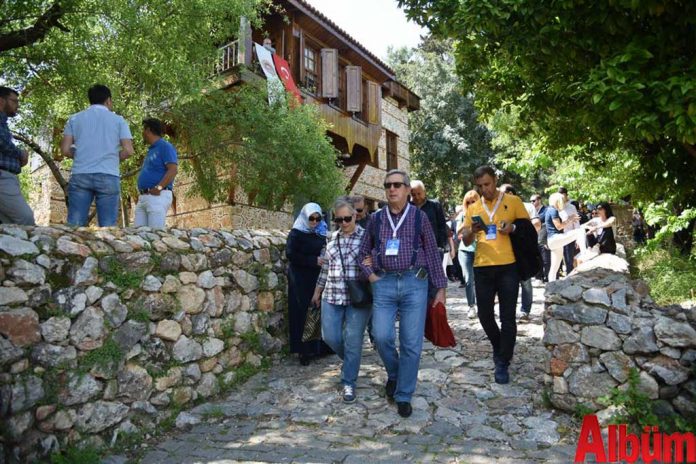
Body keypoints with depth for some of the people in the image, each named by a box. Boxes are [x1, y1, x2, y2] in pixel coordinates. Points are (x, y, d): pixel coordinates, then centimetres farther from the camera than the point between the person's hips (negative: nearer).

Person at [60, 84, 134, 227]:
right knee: (107, 228, -1)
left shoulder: (75, 118, 13)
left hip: (80, 176, 2)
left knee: (74, 225, 0)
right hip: (108, 177, -2)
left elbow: (65, 150, 6)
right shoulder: (118, 120, 9)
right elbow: (128, 151, 0)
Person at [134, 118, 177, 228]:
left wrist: (158, 187, -23)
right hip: (143, 197, 9)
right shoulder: (151, 150, 27)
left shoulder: (165, 146, -2)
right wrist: (142, 193, 15)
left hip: (158, 196, -9)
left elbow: (173, 170, -14)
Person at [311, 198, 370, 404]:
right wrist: (317, 292, 21)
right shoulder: (332, 238, 10)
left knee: (353, 341, 1)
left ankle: (349, 383, 17)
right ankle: (350, 360, 37)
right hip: (332, 296, 5)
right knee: (330, 337, 6)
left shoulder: (366, 236, -4)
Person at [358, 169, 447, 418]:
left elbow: (433, 254, 5)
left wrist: (440, 288, 3)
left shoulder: (419, 217, 4)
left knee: (411, 343, 1)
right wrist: (370, 275, 3)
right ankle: (394, 374, 27)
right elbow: (364, 251, 17)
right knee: (382, 336, -6)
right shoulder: (376, 218, 8)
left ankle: (403, 395, 19)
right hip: (384, 283, 1)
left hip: (414, 283, -1)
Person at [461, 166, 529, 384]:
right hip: (482, 267, 3)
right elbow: (466, 241, 11)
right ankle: (500, 348, 35)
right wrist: (472, 231, -11)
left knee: (507, 317, 0)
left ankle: (503, 363, 11)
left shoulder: (513, 201, 2)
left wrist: (513, 228, -13)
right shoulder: (473, 208, 10)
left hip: (508, 266, -3)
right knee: (485, 315, 10)